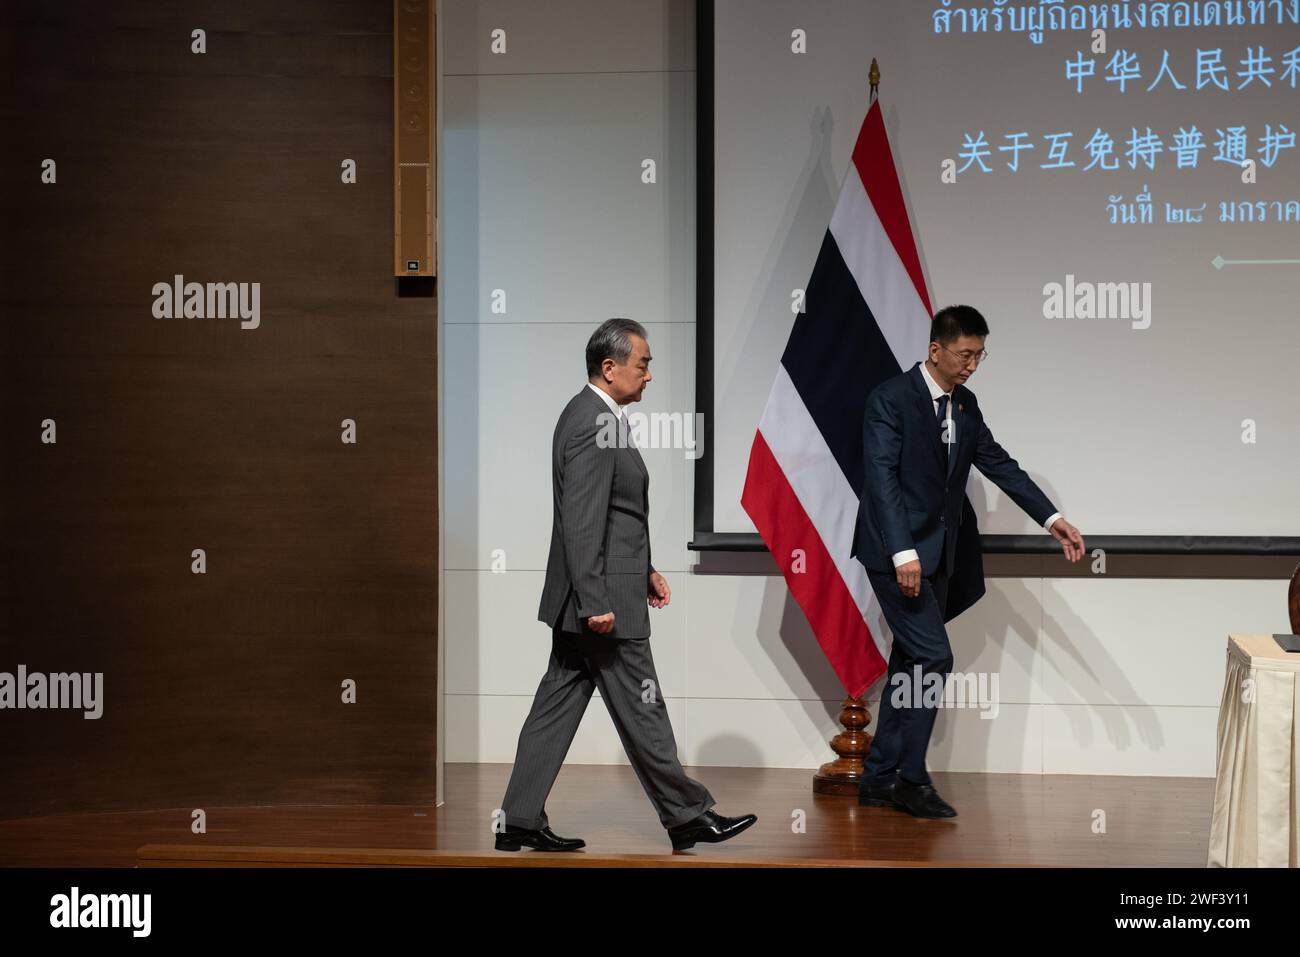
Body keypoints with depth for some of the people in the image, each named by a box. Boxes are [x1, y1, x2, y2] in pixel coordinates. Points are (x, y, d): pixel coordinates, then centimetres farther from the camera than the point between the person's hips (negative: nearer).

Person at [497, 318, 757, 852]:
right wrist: (596, 603, -24)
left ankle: (520, 822, 13)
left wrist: (643, 570, 22)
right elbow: (581, 523, -23)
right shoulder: (593, 426, -19)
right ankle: (687, 817, 12)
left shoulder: (594, 416, 14)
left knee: (557, 707, 10)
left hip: (595, 595, 10)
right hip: (604, 598, -10)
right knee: (641, 712, 1)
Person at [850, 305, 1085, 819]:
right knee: (933, 656, -13)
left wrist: (1052, 519, 2)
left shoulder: (965, 404, 11)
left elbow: (999, 464, 12)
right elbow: (882, 478, -19)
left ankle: (879, 780, 16)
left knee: (910, 664, 9)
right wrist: (903, 552, -28)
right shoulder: (890, 398, -12)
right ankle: (911, 778, -3)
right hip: (896, 552, -8)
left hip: (938, 554, 8)